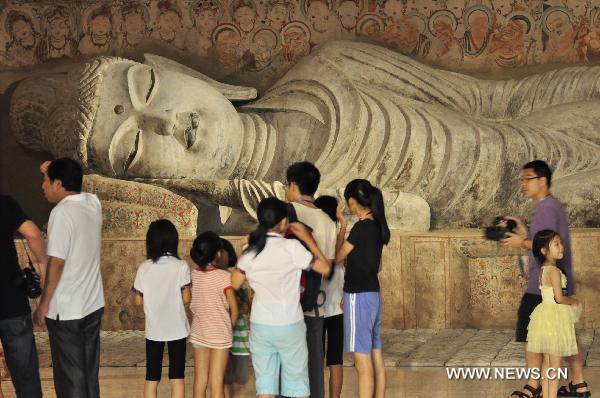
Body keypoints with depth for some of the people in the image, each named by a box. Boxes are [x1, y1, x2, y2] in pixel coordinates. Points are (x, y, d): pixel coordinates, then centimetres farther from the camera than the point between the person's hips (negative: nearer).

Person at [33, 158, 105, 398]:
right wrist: (52, 171, 11)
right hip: (93, 304, 8)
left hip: (66, 310, -8)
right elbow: (74, 192, 27)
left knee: (70, 377, 2)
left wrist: (44, 303, -11)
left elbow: (56, 263, -20)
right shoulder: (93, 203, 2)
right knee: (89, 371, 16)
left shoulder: (61, 213, -19)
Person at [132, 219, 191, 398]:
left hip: (154, 329, 1)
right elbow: (186, 299, -10)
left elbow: (138, 301, -1)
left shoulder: (144, 268, -5)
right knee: (177, 376, 5)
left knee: (152, 377, 9)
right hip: (177, 328, -1)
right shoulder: (181, 266, -10)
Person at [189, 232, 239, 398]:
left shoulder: (193, 276, -3)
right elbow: (234, 309, -11)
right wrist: (230, 327, 6)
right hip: (220, 335, -4)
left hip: (198, 334, 4)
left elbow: (190, 305, 1)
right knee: (217, 382, 0)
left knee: (200, 381, 9)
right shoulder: (224, 276, -15)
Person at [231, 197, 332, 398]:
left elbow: (235, 283, 9)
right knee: (296, 382, 8)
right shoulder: (292, 247, -13)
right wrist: (307, 238, -1)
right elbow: (325, 268, -7)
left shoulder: (250, 251, -1)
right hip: (289, 325, -3)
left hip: (260, 326, 3)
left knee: (265, 381, 7)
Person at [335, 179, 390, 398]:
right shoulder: (377, 226, 9)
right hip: (373, 294, 9)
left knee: (363, 364, -7)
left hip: (359, 296, -9)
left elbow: (337, 257, -5)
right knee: (377, 361, 11)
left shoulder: (361, 227, -16)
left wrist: (342, 226, 4)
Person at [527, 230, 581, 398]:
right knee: (556, 365, -2)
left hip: (544, 315, 9)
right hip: (555, 318, -9)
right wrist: (573, 301, -4)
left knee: (547, 362, 14)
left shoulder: (543, 270, 8)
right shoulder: (555, 271, -18)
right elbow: (559, 298, -21)